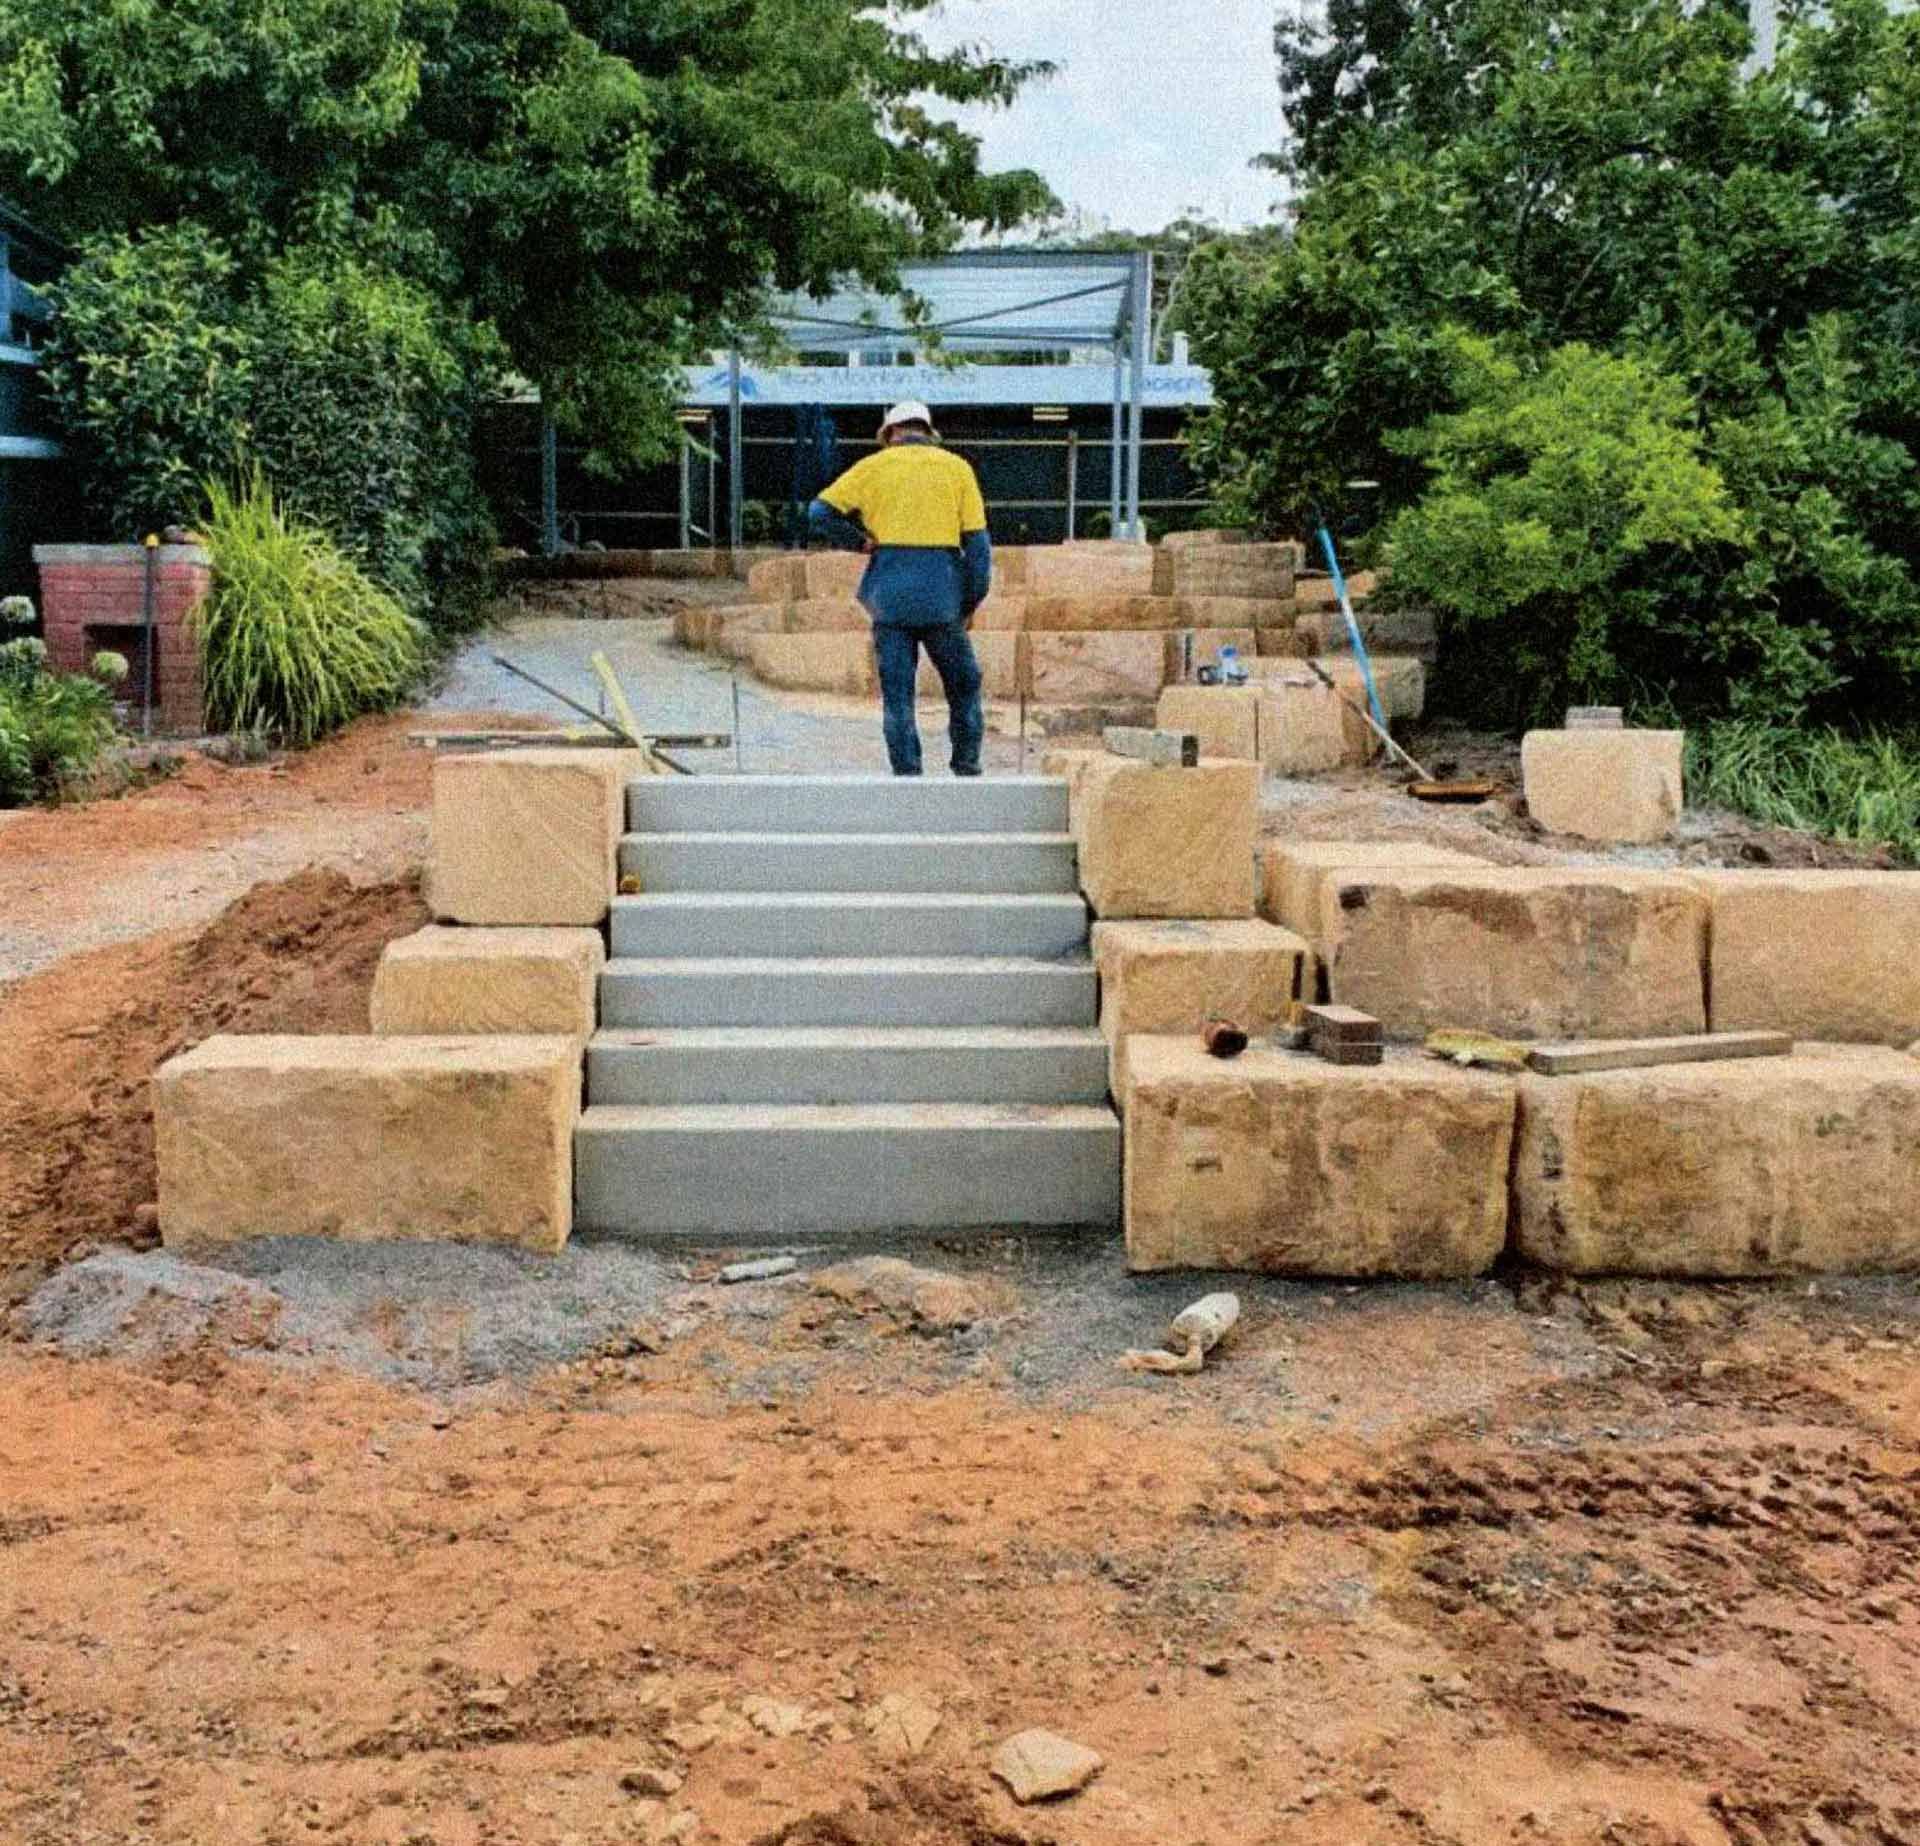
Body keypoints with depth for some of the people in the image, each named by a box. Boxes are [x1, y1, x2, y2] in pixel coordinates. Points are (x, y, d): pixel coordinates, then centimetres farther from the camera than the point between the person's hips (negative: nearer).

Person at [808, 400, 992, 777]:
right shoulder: (957, 467, 8)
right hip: (941, 590, 0)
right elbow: (977, 542, 2)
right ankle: (967, 767, 13)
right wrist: (971, 602, 6)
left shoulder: (874, 466, 8)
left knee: (897, 690, 5)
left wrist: (861, 542, 6)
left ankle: (907, 774, 3)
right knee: (963, 683, 15)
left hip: (890, 589, 0)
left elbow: (820, 512, 2)